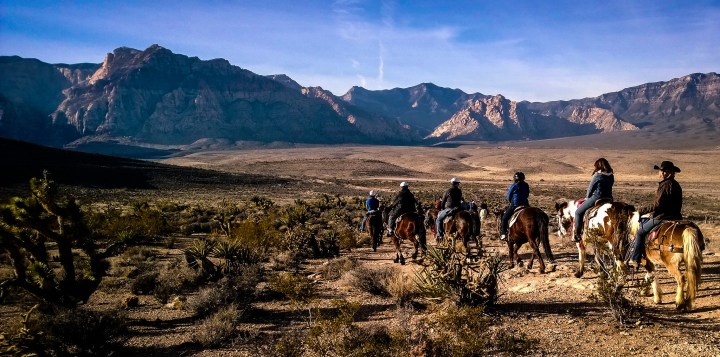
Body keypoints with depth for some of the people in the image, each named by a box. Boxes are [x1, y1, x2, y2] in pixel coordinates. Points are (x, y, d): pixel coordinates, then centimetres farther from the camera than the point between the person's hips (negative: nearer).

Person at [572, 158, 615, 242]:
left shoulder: (597, 176, -13)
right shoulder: (611, 176, 6)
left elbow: (590, 188, -5)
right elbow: (607, 188, 15)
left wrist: (587, 197, 14)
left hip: (596, 198, -7)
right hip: (609, 199, 7)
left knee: (578, 212, 6)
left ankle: (577, 234, 3)